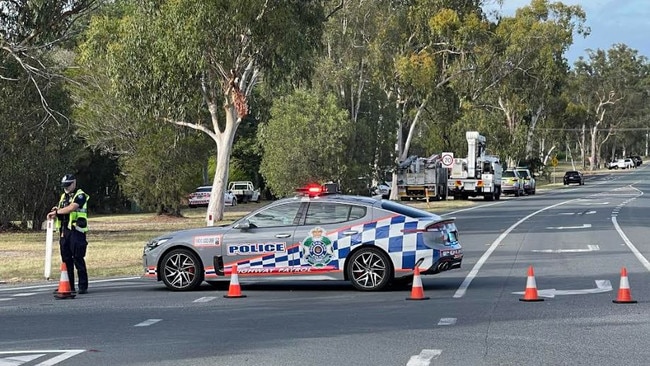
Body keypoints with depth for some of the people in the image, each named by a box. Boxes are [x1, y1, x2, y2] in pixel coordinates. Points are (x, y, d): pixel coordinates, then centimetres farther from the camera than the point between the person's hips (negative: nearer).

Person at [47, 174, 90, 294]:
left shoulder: (80, 195, -4)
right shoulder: (63, 196, 20)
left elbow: (71, 208, -18)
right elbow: (61, 211, 20)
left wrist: (57, 211, -9)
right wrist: (55, 213, -3)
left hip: (76, 231, -7)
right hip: (64, 231, 7)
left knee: (78, 259, -8)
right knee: (66, 259, 7)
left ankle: (83, 286, -6)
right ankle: (69, 286, 11)